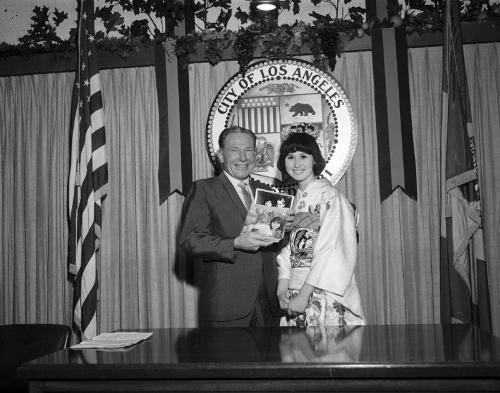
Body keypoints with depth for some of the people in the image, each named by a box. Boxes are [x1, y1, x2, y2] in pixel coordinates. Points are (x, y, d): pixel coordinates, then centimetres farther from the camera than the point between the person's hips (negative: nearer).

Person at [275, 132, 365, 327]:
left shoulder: (330, 196, -8)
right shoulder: (295, 199, 12)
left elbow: (331, 251, -14)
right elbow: (289, 248, 8)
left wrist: (304, 294, -16)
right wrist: (282, 287, -5)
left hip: (325, 291, -5)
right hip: (295, 291, 5)